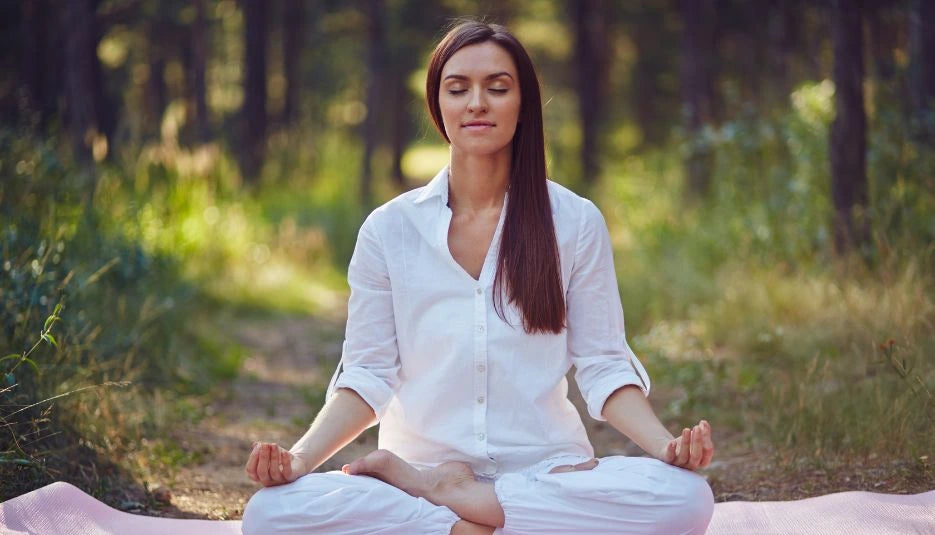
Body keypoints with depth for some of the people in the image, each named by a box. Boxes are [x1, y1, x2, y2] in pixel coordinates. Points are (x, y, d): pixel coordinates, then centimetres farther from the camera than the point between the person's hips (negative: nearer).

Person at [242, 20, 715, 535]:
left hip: (544, 470, 1)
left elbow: (603, 368, 3)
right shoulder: (388, 229, 5)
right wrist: (300, 458, -15)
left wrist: (667, 446, -16)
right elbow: (367, 376, 4)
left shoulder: (576, 222, 4)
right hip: (422, 461, -1)